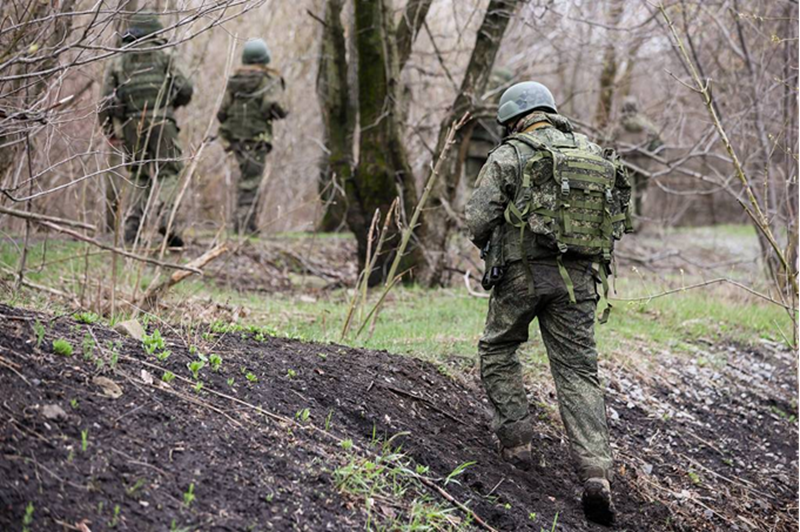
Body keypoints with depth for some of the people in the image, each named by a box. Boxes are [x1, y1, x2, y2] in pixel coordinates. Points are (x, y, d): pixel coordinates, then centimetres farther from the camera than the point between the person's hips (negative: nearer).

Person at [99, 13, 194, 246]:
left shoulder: (117, 63, 12)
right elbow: (185, 90, 2)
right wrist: (172, 103, 21)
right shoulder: (162, 58, 7)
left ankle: (133, 225, 4)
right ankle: (165, 216, -23)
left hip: (131, 126, 3)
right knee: (167, 172, 0)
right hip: (160, 122, -3)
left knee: (140, 177, 15)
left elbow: (107, 102, 5)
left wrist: (109, 130, 14)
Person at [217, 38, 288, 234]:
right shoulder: (269, 79, -5)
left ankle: (247, 223, 17)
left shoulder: (234, 80, 9)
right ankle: (243, 223, -10)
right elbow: (274, 105, -20)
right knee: (251, 181, -4)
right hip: (256, 137, -5)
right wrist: (281, 112, 1)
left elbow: (222, 112, 7)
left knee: (247, 177, 17)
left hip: (235, 136, 6)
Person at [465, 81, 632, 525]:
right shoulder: (595, 156, 12)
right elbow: (616, 221, 13)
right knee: (578, 372, 3)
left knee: (497, 350, 21)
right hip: (579, 277, 4)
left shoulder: (509, 156, -3)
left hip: (523, 272, -3)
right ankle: (596, 474, -11)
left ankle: (516, 440, 17)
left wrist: (493, 247, 15)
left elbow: (477, 221, -6)